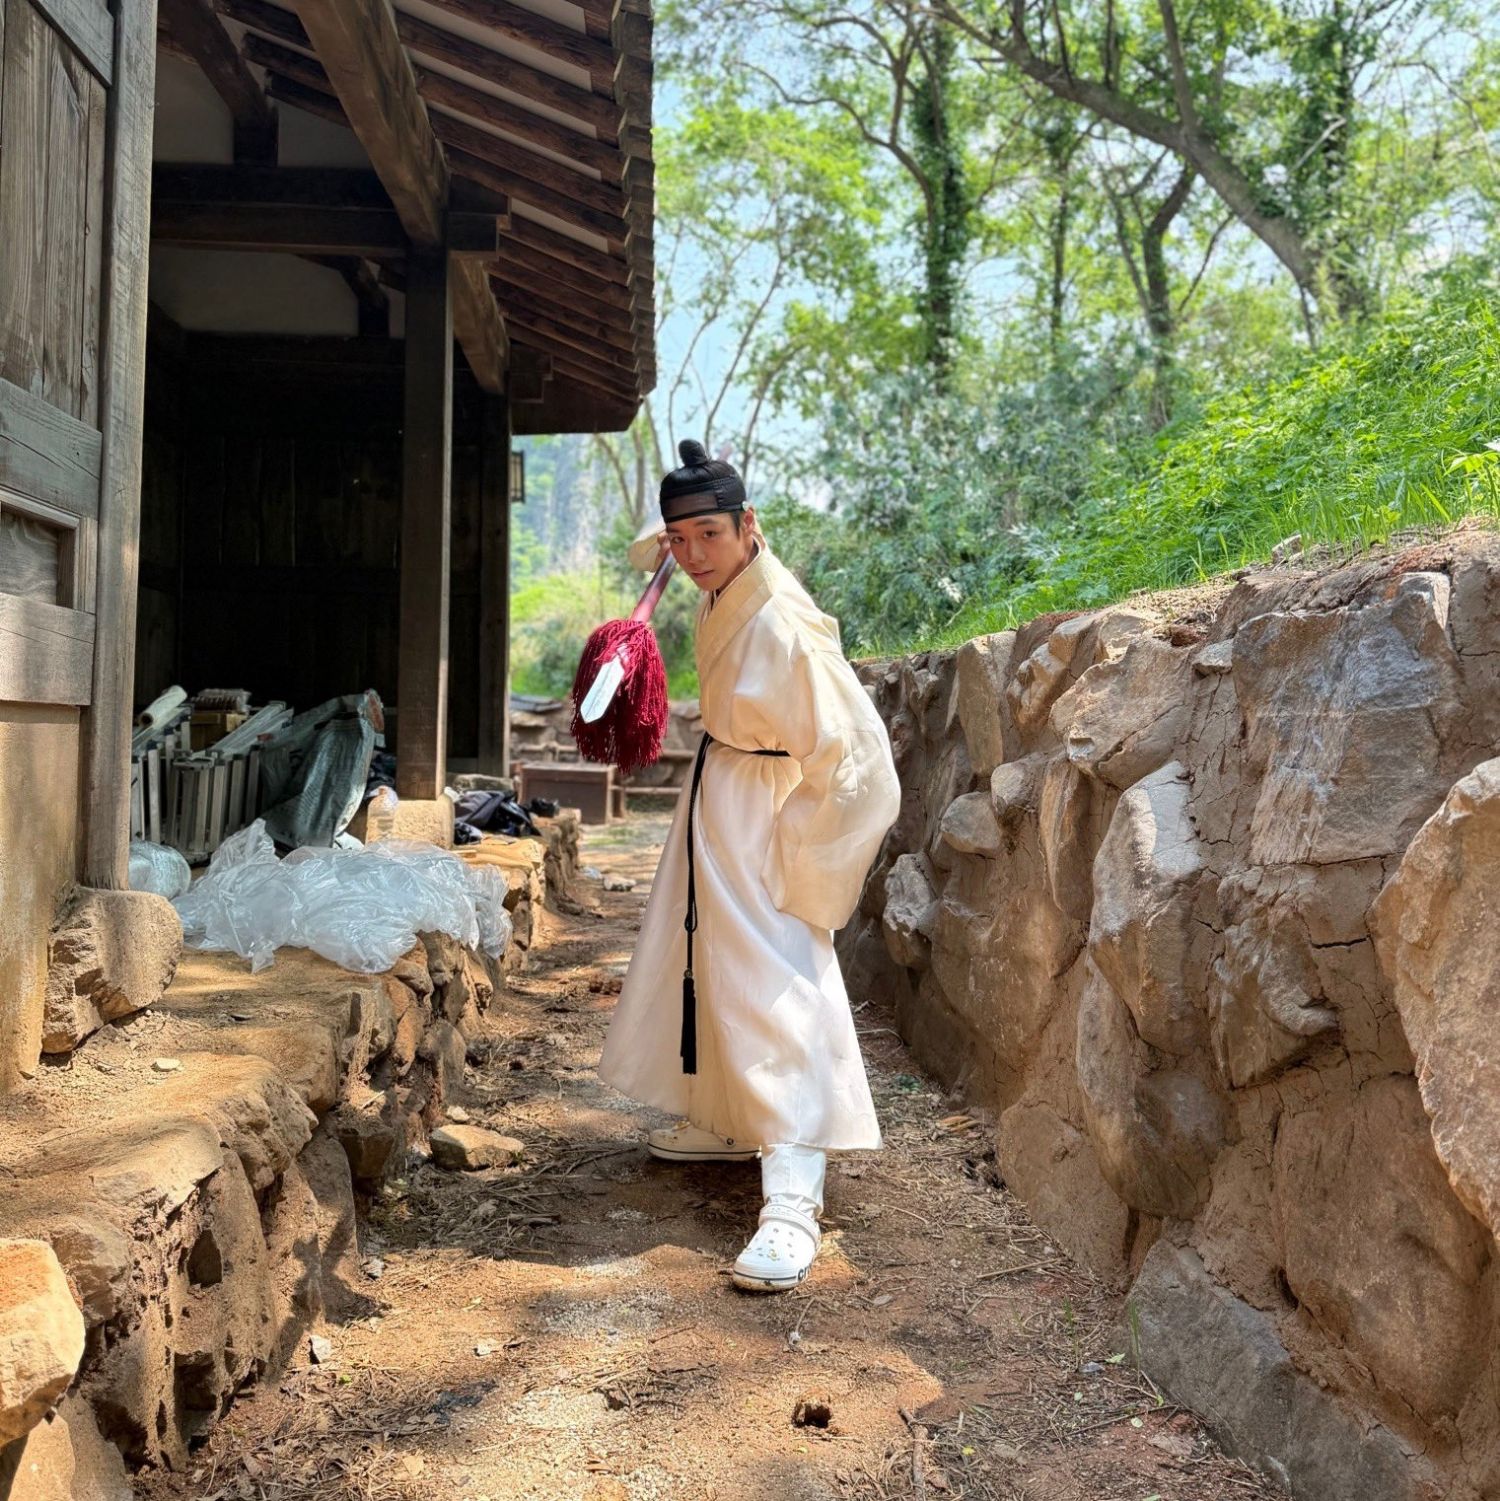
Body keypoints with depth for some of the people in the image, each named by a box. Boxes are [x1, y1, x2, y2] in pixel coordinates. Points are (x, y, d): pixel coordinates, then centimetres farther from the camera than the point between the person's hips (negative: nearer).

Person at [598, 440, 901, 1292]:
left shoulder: (782, 626, -28)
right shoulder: (726, 589, -1)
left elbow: (848, 753, -28)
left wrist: (800, 868, -22)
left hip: (765, 811, -10)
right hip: (719, 786, 10)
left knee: (771, 986, -14)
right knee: (708, 960, 19)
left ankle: (793, 1202, -14)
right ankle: (728, 1125, 36)